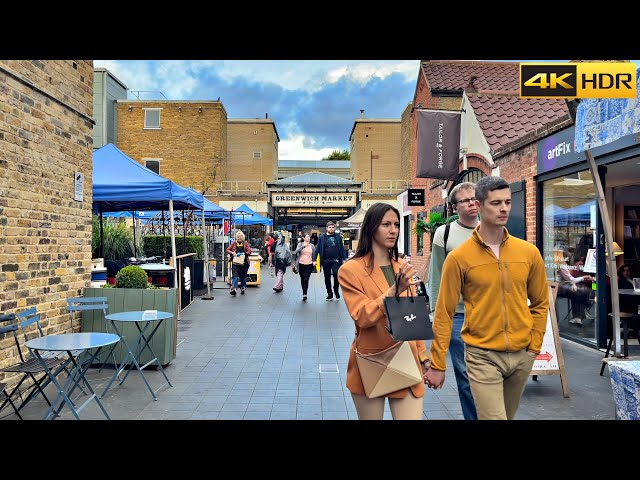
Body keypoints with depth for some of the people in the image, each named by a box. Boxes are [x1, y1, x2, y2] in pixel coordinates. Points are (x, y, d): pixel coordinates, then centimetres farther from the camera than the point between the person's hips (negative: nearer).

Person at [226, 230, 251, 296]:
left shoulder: (246, 243, 4)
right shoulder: (234, 243, 6)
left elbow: (249, 252, -5)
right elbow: (227, 250, 5)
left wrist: (243, 253, -20)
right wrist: (232, 253, -14)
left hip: (244, 263, 1)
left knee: (243, 277, 13)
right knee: (235, 276, -14)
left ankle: (243, 288, 29)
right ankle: (233, 289, -20)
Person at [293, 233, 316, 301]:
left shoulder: (312, 246, 6)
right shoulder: (300, 244, 1)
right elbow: (296, 252, -14)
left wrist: (314, 261, 4)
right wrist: (303, 246, -20)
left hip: (309, 265, 0)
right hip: (301, 264, 1)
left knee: (306, 280, -11)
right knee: (302, 279, 10)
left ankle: (304, 294, -11)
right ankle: (304, 292, 26)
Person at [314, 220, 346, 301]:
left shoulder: (338, 237, 6)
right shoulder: (322, 237, 3)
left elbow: (342, 248, 7)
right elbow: (317, 249, 2)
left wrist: (343, 259, 3)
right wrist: (314, 259, -3)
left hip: (336, 260, -1)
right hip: (326, 261, 1)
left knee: (336, 275, -12)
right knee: (327, 278, 8)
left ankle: (336, 290, 13)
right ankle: (329, 293, 22)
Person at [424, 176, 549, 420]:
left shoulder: (529, 252, 0)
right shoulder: (459, 257, -10)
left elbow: (540, 303, 11)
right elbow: (444, 314, -8)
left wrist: (534, 346, 4)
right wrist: (437, 364, -6)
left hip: (521, 355, 5)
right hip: (482, 356, -4)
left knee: (508, 415, 22)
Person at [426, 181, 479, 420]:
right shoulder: (444, 233, -1)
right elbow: (436, 277, 0)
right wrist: (437, 312, -2)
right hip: (457, 314, -2)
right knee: (465, 373, 5)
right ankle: (473, 416, 21)